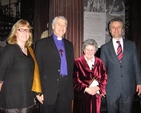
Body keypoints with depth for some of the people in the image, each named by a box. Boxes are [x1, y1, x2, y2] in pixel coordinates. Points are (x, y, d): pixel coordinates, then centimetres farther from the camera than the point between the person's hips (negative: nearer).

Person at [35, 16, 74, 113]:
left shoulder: (69, 45, 16)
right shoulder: (42, 43, 2)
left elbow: (71, 67, 15)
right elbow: (38, 67, -2)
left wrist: (71, 87, 8)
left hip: (66, 88, 4)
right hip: (49, 88, -3)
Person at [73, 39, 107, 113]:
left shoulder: (99, 62, 7)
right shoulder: (78, 62, -5)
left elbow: (104, 78, 4)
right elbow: (75, 79, -10)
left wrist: (98, 88, -11)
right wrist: (86, 89, -16)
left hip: (96, 96, 3)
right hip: (81, 96, -3)